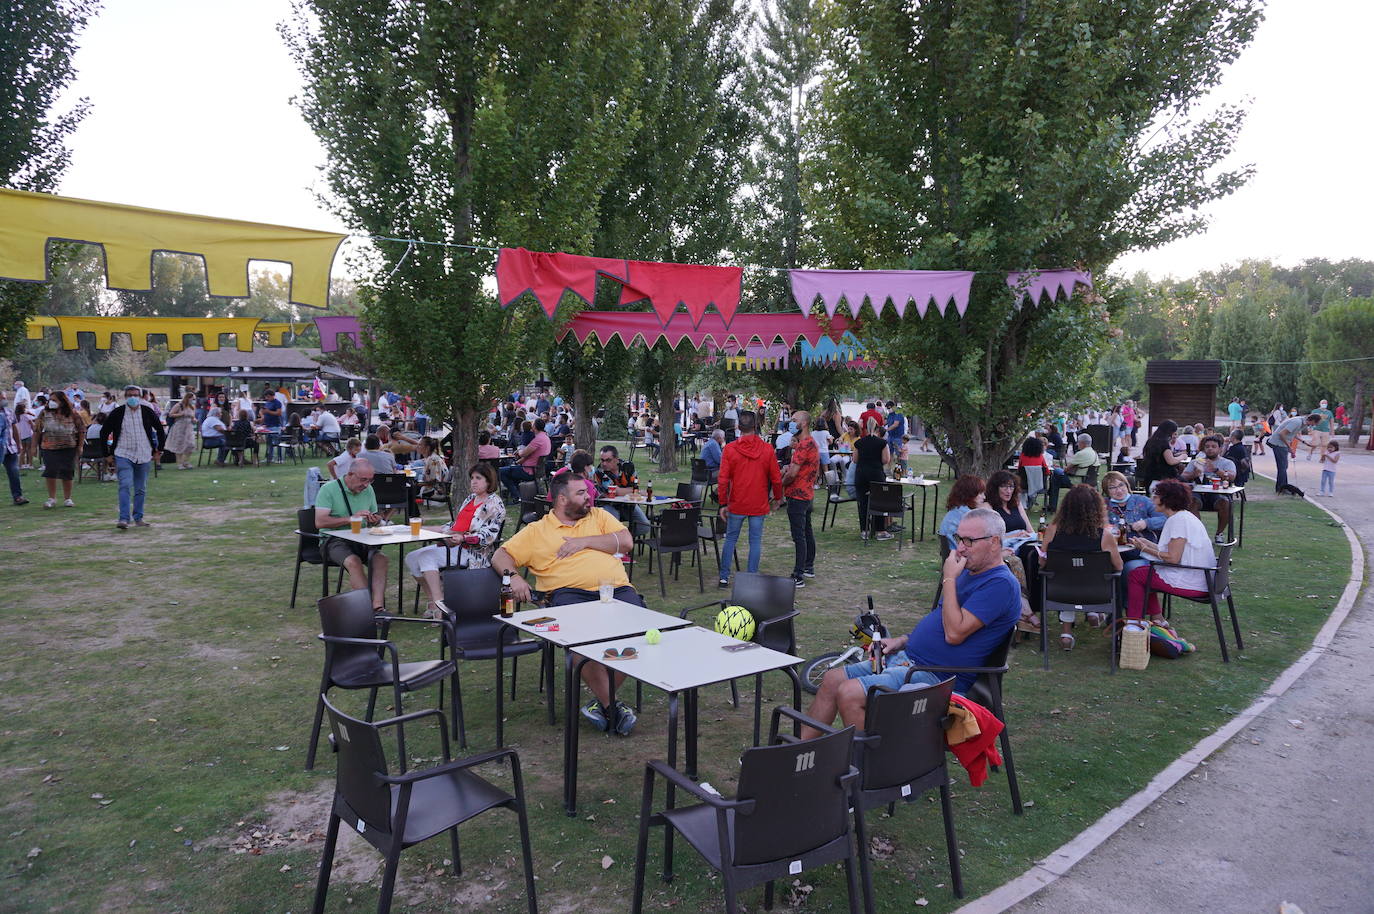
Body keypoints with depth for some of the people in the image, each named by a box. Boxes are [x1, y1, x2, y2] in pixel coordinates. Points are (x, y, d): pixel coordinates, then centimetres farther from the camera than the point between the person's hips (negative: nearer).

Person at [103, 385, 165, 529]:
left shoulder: (147, 411, 1)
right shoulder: (117, 412, -3)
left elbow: (160, 430, 13)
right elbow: (104, 432, 7)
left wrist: (159, 450, 11)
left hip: (144, 456, 2)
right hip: (123, 455, -2)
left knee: (141, 489, 9)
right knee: (125, 486, -15)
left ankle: (138, 518, 19)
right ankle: (124, 519, -17)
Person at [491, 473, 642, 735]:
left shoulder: (598, 516, 24)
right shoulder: (536, 531, 18)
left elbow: (626, 541, 11)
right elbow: (501, 555, 14)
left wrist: (585, 541, 2)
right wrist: (513, 576, -7)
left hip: (616, 588, 3)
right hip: (571, 592, -2)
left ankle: (603, 699, -13)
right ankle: (612, 705, -22)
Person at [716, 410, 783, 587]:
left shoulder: (730, 449, -7)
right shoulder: (767, 449, -5)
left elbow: (723, 480, -7)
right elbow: (776, 478, 0)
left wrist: (723, 504, 2)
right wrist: (778, 497, 17)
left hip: (736, 504, 0)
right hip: (759, 505, 0)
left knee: (730, 539, 12)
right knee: (755, 541, 8)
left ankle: (724, 578, 15)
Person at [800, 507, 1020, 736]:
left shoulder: (1001, 584, -16)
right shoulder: (970, 572, 15)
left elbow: (954, 632, -24)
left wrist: (949, 579, -17)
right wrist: (902, 640, 11)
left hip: (935, 675, -10)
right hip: (907, 656, 10)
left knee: (848, 694, -22)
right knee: (832, 680, 5)